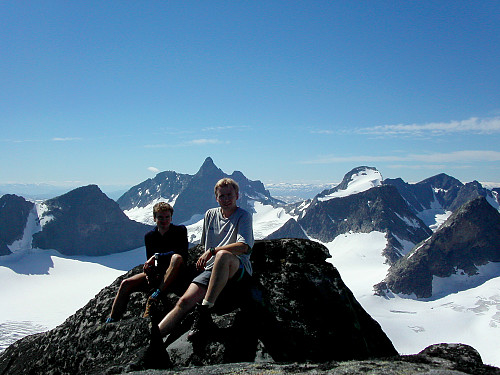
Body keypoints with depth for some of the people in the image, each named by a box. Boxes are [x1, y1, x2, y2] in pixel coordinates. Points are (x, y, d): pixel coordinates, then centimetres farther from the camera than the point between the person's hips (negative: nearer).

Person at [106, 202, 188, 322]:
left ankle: (157, 294, -39)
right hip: (157, 273, 5)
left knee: (177, 257, -37)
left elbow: (183, 254, -19)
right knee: (126, 284, -11)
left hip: (174, 273, -5)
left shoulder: (180, 230, -4)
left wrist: (157, 256, -21)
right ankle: (111, 321, -6)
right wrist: (148, 272, -16)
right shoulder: (149, 236, 10)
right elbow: (150, 260, 8)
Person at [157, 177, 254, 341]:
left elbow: (243, 247, -17)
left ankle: (204, 312, -38)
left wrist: (212, 251, -18)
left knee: (223, 255, -40)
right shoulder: (210, 214, 16)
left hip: (238, 268, -4)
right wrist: (203, 260, 15)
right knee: (185, 301, -20)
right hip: (211, 269, 5)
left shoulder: (243, 216, 0)